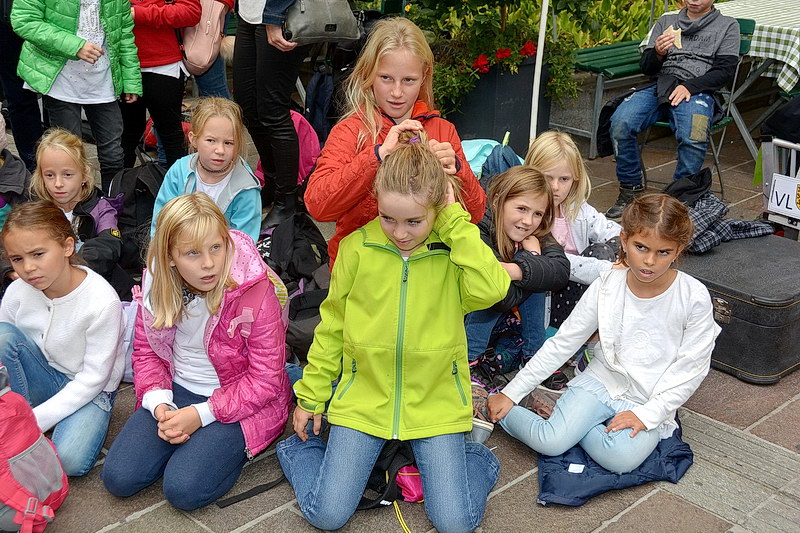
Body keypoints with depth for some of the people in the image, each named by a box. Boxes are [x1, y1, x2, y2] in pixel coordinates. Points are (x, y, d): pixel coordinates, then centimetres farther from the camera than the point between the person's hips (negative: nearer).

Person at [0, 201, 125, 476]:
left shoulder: (102, 301, -24)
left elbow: (92, 378, -20)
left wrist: (36, 419, -25)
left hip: (89, 390, -4)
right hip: (42, 379, 4)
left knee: (71, 460, -30)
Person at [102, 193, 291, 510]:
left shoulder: (255, 292, -22)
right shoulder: (158, 283, -8)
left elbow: (266, 379, -17)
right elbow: (145, 350, 4)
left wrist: (201, 414, -21)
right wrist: (159, 404, -14)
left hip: (239, 402, -5)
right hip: (177, 391, 5)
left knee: (184, 489, -21)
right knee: (118, 478, -7)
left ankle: (232, 448, 7)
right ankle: (186, 443, 15)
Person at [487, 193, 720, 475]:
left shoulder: (694, 297, -13)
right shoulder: (608, 284, -8)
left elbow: (692, 368, -7)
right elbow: (563, 343, -2)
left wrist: (647, 414, -16)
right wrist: (511, 393, -3)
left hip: (652, 401, 0)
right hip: (600, 381, 1)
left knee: (620, 459, -29)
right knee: (550, 443, -22)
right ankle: (497, 411, 4)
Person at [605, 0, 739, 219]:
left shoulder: (728, 26, 16)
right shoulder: (666, 21, 24)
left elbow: (724, 70, 3)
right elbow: (646, 67, 18)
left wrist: (689, 87, -12)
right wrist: (658, 53, -5)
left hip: (697, 92, -3)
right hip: (659, 87, 3)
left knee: (693, 138, -36)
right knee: (620, 124, -27)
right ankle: (631, 189, -11)